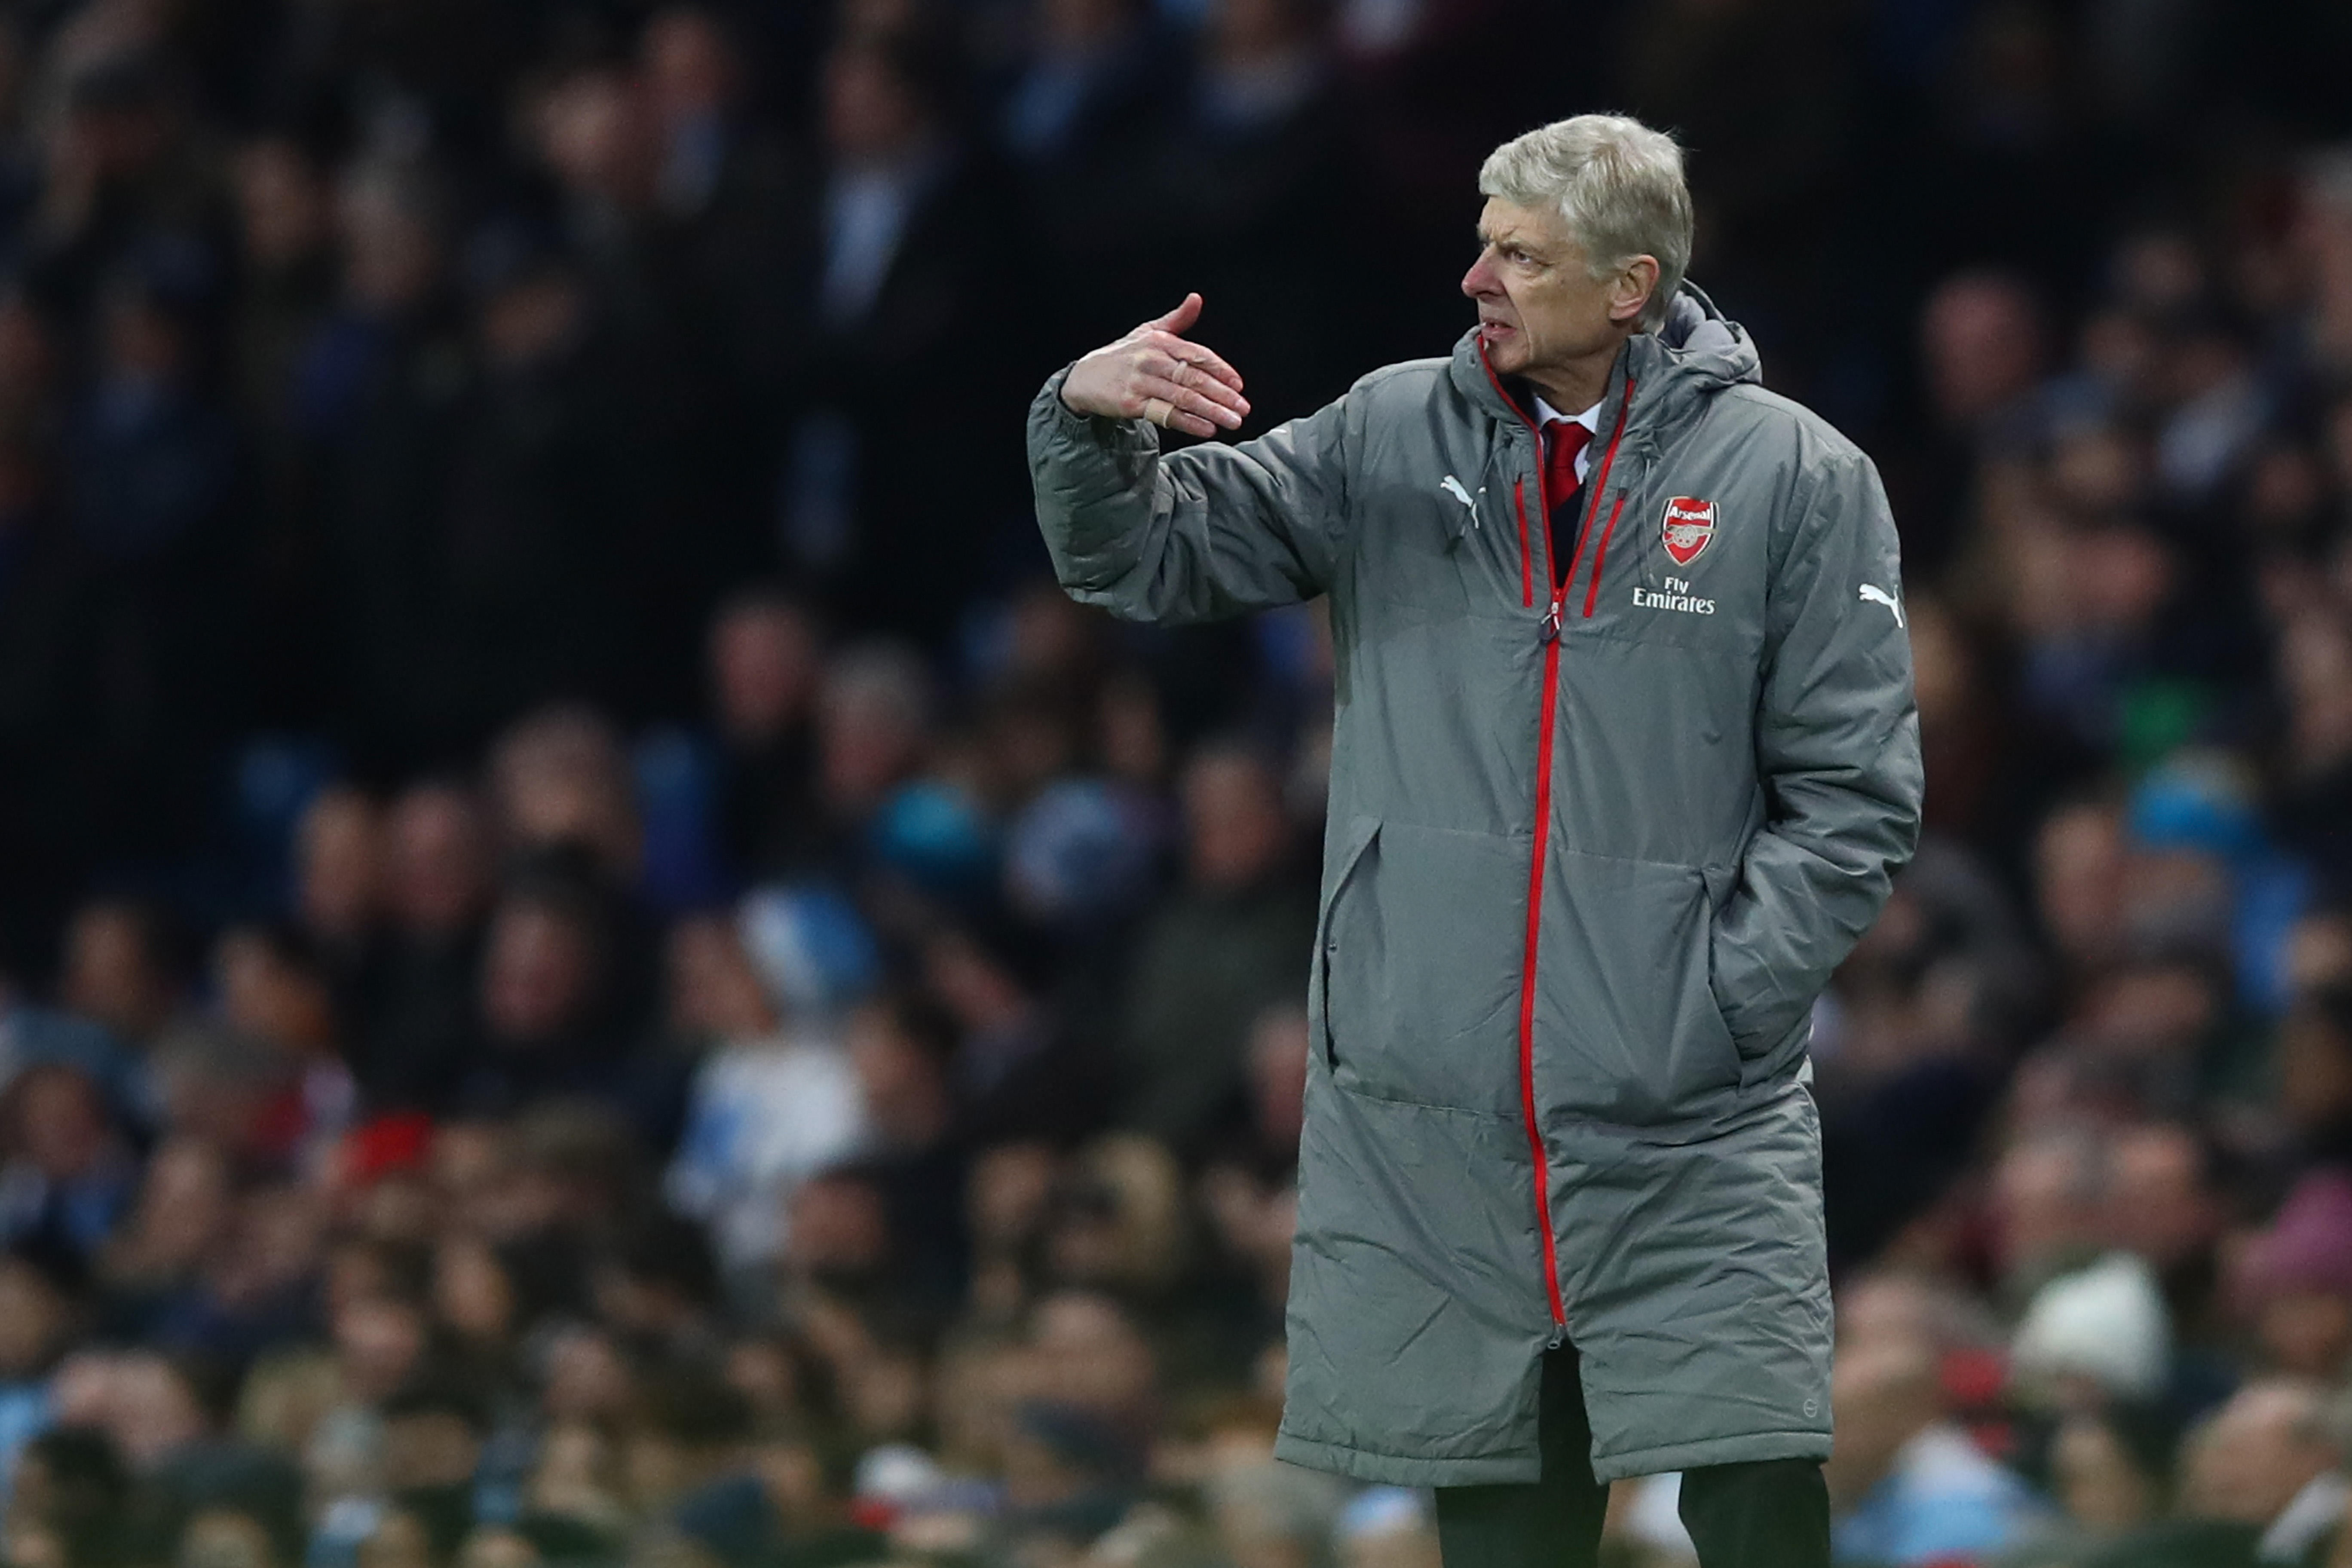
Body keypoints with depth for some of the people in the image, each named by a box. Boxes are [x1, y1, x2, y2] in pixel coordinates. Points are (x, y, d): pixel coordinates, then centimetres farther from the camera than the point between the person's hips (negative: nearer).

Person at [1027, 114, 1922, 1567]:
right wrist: (1090, 416, -14)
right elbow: (1147, 554, 7)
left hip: (1695, 1133, -3)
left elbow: (1854, 797, -1)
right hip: (1424, 1118, 3)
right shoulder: (1394, 438, 7)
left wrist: (1707, 1005, -10)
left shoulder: (1794, 478, -1)